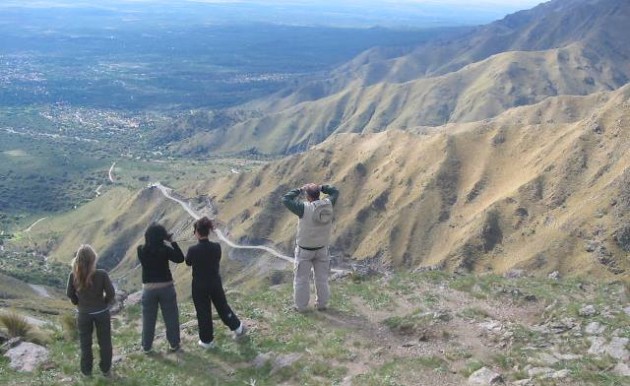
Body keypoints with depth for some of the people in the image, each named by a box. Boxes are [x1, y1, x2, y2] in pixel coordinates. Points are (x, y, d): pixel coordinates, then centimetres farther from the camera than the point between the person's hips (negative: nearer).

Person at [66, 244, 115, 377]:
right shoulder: (101, 274, -22)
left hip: (83, 314, 1)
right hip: (101, 312, -1)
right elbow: (111, 293, -15)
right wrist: (105, 304, 5)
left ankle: (86, 371, 30)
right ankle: (106, 370, 27)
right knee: (104, 342, 16)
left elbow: (70, 294, -3)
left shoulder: (74, 275, -16)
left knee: (85, 343, 18)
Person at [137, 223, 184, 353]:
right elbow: (180, 258, -6)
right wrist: (172, 242, -7)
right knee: (171, 318, 13)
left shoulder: (141, 250, -9)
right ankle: (174, 344, 22)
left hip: (148, 289, 2)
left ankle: (147, 347, 23)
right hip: (166, 287, -2)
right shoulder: (165, 249, -16)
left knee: (148, 320, 14)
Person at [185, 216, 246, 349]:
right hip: (215, 283, 3)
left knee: (203, 312, 12)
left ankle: (207, 340, 24)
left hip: (199, 286, -3)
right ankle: (237, 327, 36)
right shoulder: (216, 247, -13)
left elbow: (188, 262, -2)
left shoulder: (193, 250, -22)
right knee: (222, 306, 23)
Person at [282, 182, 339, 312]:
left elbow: (286, 199, -20)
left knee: (302, 278, 9)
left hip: (305, 249, -4)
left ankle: (301, 305, 17)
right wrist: (320, 187, -3)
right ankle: (322, 304, 25)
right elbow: (335, 191, 7)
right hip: (322, 248, 4)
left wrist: (300, 190, -11)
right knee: (322, 277, 15)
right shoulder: (328, 204, -12)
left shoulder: (304, 208, -26)